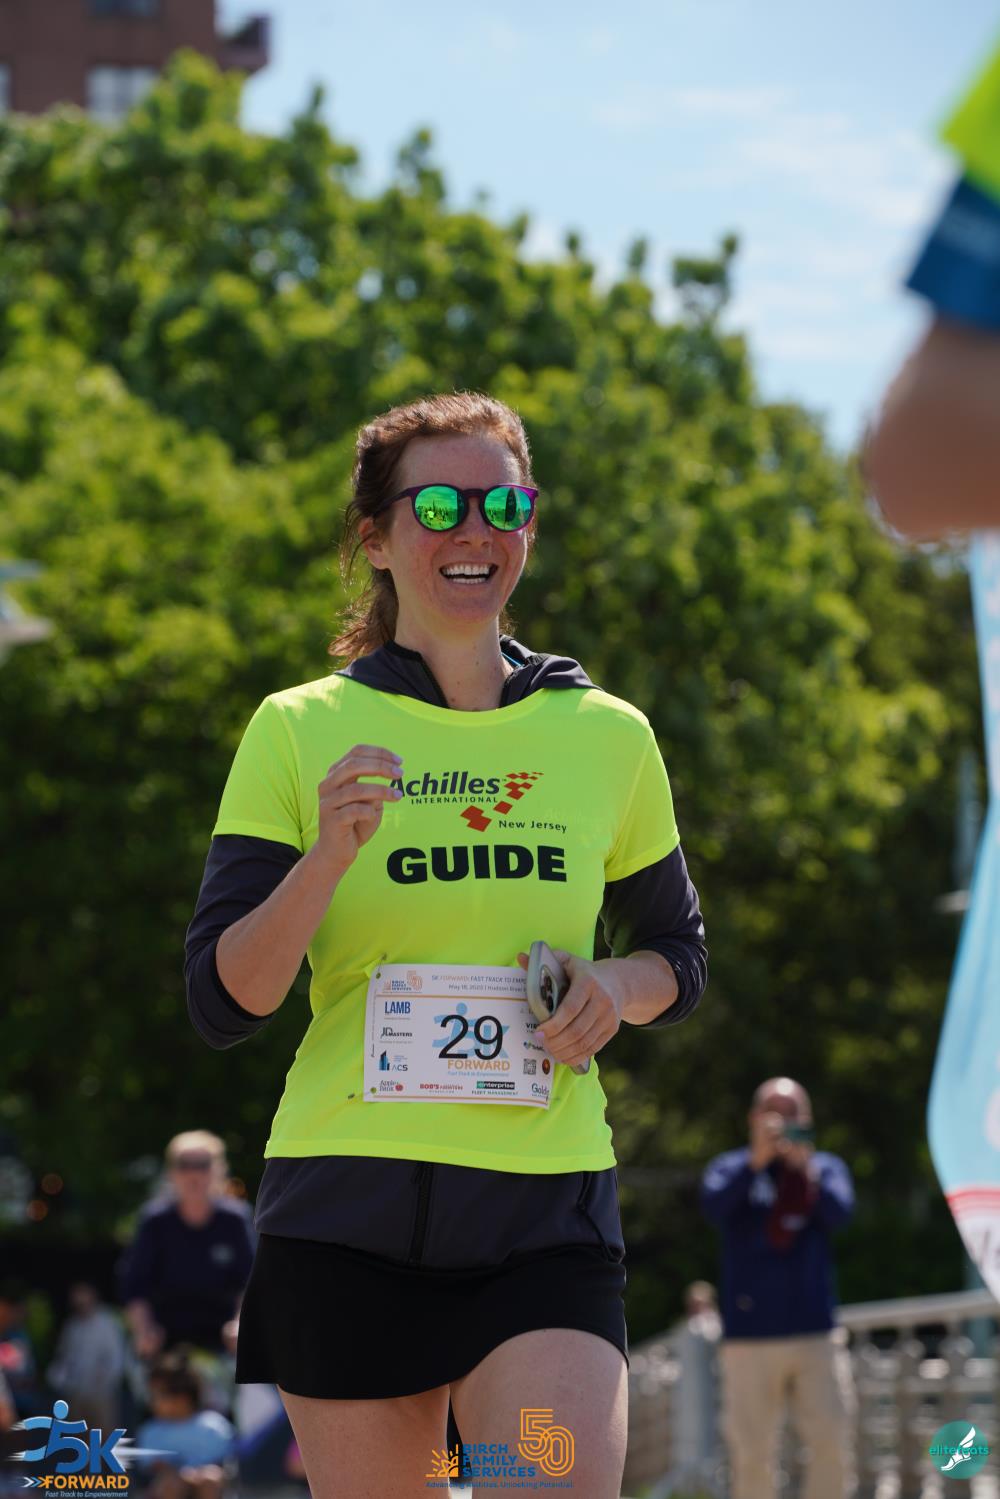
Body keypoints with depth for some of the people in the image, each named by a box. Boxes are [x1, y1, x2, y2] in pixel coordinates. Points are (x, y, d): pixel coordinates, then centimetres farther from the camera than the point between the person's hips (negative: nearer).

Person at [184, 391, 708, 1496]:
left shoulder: (607, 737, 10)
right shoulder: (298, 732, 4)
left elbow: (678, 955, 22)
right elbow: (221, 1002, -1)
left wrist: (619, 984, -2)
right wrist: (328, 857, -17)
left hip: (545, 1209, 1)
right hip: (347, 1206, -1)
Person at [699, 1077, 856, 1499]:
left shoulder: (827, 1167, 11)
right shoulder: (732, 1168, 7)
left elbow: (839, 1212, -10)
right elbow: (714, 1204, -15)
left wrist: (807, 1168, -26)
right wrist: (757, 1161, -27)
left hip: (816, 1331, 1)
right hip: (751, 1336, -1)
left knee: (832, 1444, -8)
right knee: (751, 1453, -1)